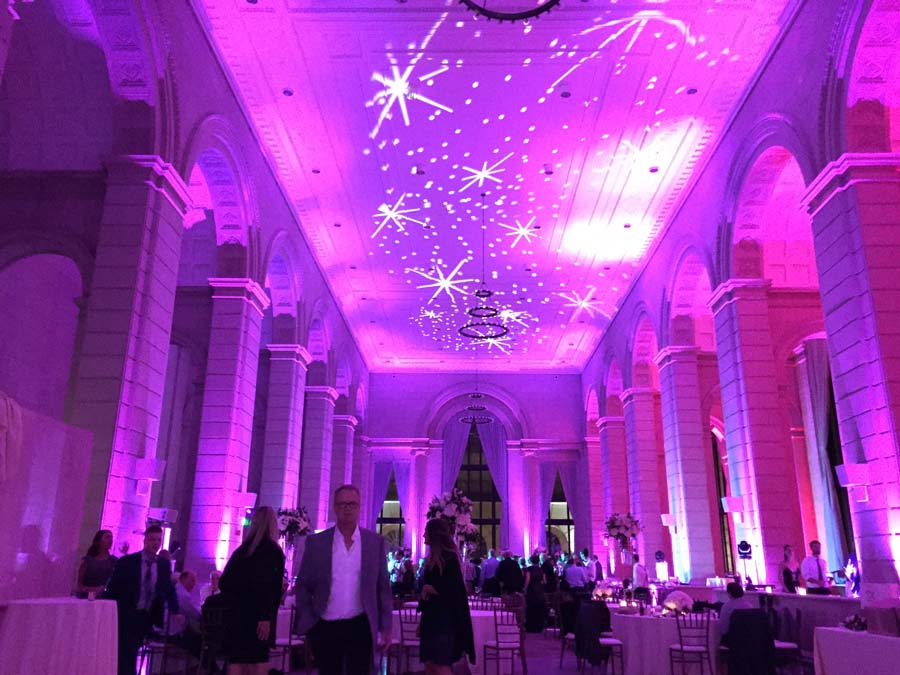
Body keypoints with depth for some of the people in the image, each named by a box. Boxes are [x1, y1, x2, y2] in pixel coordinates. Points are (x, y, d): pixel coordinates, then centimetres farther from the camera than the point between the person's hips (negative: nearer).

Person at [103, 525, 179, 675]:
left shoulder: (164, 564, 3)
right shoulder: (127, 561, -8)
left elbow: (169, 589, 9)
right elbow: (113, 588, -5)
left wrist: (175, 611, 2)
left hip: (148, 616, 3)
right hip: (127, 615, -3)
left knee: (131, 652, 10)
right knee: (126, 653, -7)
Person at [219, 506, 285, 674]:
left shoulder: (241, 550, 10)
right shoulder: (272, 551, -6)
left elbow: (224, 583, 12)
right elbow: (268, 587, -16)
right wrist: (266, 617, -16)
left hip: (236, 617, 6)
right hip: (257, 619, -6)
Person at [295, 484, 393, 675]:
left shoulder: (376, 542, 2)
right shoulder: (316, 542, 1)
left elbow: (383, 587, 4)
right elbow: (303, 586, 4)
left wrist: (386, 627, 2)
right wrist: (307, 622, -4)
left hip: (360, 627, 0)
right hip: (325, 627, 1)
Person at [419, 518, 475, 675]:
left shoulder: (449, 558, -13)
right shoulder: (432, 558, 12)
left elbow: (452, 591, -20)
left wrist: (429, 589, -8)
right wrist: (422, 621, 15)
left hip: (444, 619, -8)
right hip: (431, 617, 8)